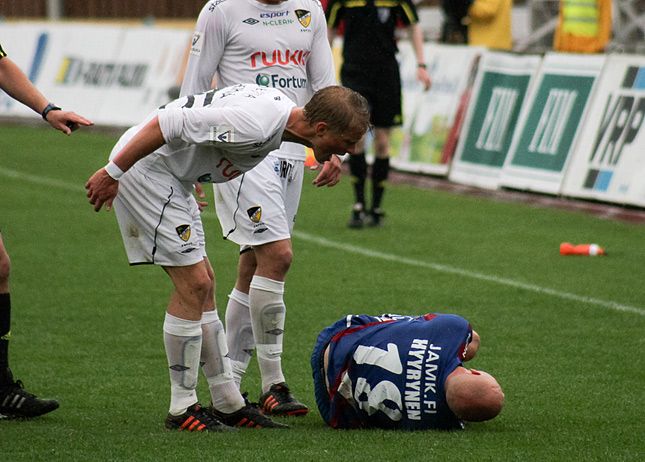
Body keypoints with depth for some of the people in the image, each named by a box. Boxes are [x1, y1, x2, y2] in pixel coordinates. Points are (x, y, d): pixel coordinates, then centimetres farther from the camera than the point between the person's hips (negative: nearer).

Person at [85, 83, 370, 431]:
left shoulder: (280, 111, 5)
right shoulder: (257, 125, -28)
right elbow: (169, 123, -27)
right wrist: (113, 172, -21)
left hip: (169, 176, 10)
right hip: (143, 166, -10)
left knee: (202, 285, 11)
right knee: (194, 284, -9)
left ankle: (228, 405, 17)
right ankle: (182, 410, -1)